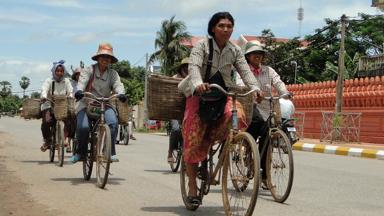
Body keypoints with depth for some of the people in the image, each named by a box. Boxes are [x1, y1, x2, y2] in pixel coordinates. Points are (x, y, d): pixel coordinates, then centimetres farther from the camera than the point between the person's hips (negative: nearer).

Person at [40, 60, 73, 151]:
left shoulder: (66, 81, 7)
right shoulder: (49, 81, -1)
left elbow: (70, 92, -5)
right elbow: (44, 90, -19)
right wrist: (43, 97, -41)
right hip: (49, 106, -2)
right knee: (46, 121, -27)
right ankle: (47, 140, -1)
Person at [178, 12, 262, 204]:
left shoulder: (235, 50, 3)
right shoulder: (202, 45, -9)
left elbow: (245, 71, -9)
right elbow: (194, 66, -24)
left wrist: (255, 88, -29)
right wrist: (198, 84, -46)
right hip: (199, 94, -3)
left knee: (238, 116, -29)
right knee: (194, 140, -9)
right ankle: (192, 187, 3)